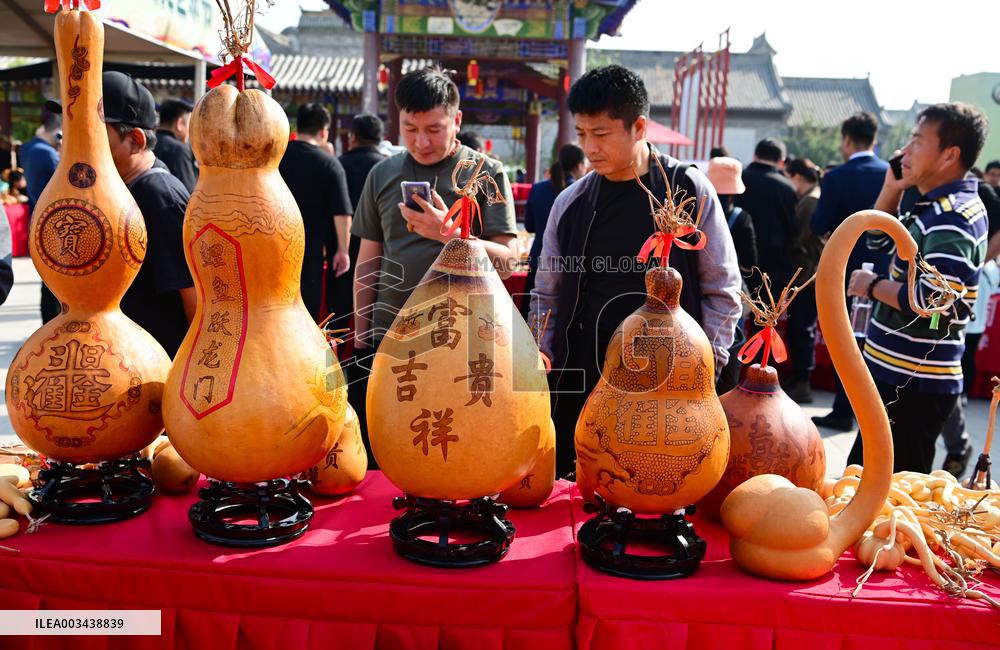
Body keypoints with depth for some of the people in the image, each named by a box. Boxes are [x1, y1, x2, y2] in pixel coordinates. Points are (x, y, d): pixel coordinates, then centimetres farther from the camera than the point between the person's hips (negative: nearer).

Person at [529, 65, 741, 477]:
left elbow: (723, 290, 3)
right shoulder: (571, 203, 7)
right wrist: (543, 369, 6)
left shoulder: (691, 191, 0)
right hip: (580, 388, 3)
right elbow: (547, 296, 14)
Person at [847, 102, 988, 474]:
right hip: (900, 375, 10)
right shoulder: (938, 207, 12)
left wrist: (874, 286, -14)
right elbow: (880, 240, 25)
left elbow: (936, 301, -30)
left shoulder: (950, 217, -18)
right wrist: (892, 187, 11)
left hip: (913, 386, -10)